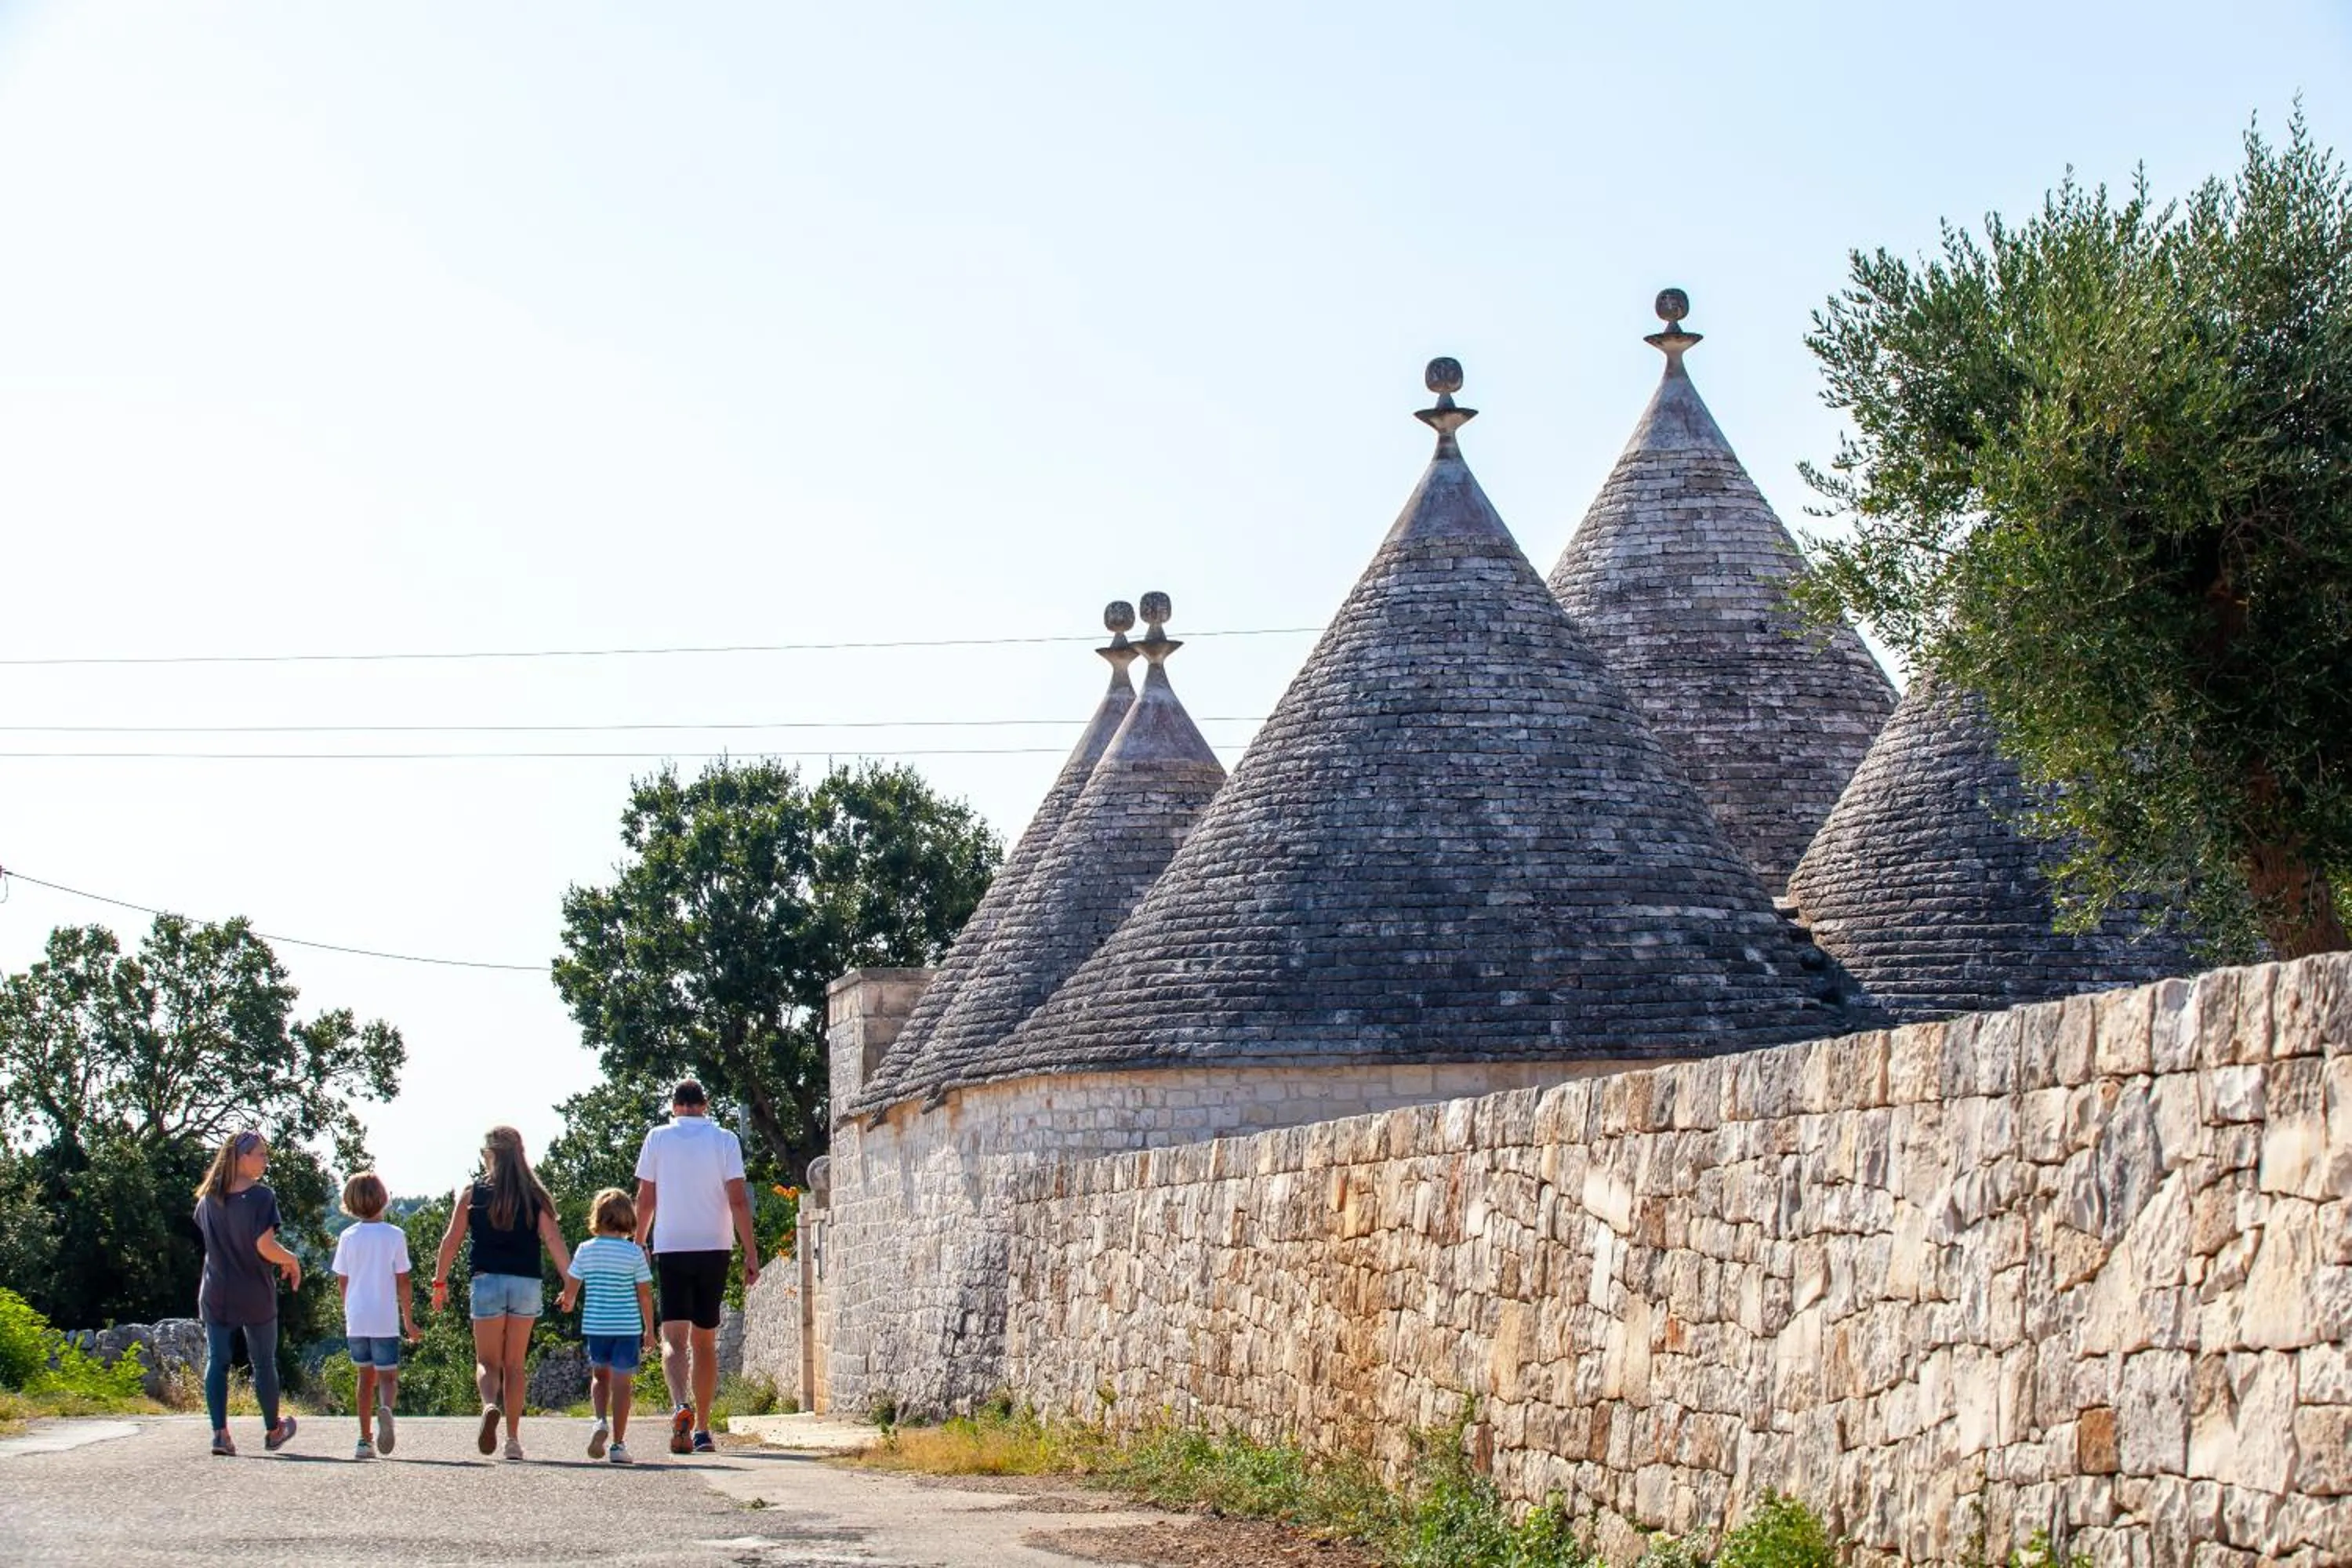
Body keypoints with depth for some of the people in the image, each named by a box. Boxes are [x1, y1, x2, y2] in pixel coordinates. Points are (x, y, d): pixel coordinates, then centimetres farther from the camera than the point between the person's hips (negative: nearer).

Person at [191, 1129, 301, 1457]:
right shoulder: (261, 1197, -14)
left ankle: (220, 1431, -10)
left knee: (217, 1361, 4)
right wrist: (291, 1261, -1)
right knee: (264, 1362, 12)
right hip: (255, 1295, -3)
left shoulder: (208, 1198, 3)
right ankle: (274, 1431, 26)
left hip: (215, 1295, 3)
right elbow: (265, 1247, -22)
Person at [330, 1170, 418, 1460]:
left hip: (356, 1320, 3)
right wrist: (409, 1320, 6)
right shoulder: (395, 1236, -5)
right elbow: (402, 1282, -4)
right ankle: (386, 1409, -31)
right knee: (388, 1376, 3)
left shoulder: (348, 1237, 2)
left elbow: (342, 1282, 7)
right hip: (385, 1321, -3)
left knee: (366, 1376, 15)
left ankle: (365, 1439, 11)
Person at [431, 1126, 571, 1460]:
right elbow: (554, 1240, -4)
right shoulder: (535, 1196, 5)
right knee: (514, 1364, 12)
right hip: (526, 1283, 2)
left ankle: (490, 1406, -29)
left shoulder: (472, 1192, 2)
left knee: (487, 1361, 2)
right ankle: (513, 1439, 11)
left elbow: (452, 1240, -1)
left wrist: (439, 1282, 7)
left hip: (487, 1281, -2)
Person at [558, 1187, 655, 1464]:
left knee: (600, 1376, 20)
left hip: (594, 1326, 2)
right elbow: (645, 1295, -3)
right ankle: (619, 1444, 2)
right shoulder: (634, 1252, -5)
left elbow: (571, 1290, 4)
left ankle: (601, 1421, -5)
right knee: (621, 1382, 3)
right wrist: (649, 1329, 6)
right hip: (627, 1327, -2)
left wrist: (568, 1304, 27)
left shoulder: (585, 1250, -1)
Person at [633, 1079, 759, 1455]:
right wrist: (751, 1253, -3)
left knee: (674, 1338, -5)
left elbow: (645, 1200, 5)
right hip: (714, 1249, 1)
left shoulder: (658, 1138, 3)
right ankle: (702, 1430, 14)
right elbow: (738, 1200, -5)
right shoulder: (724, 1140, 2)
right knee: (705, 1342, 11)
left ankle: (681, 1406, -32)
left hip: (670, 1248, -1)